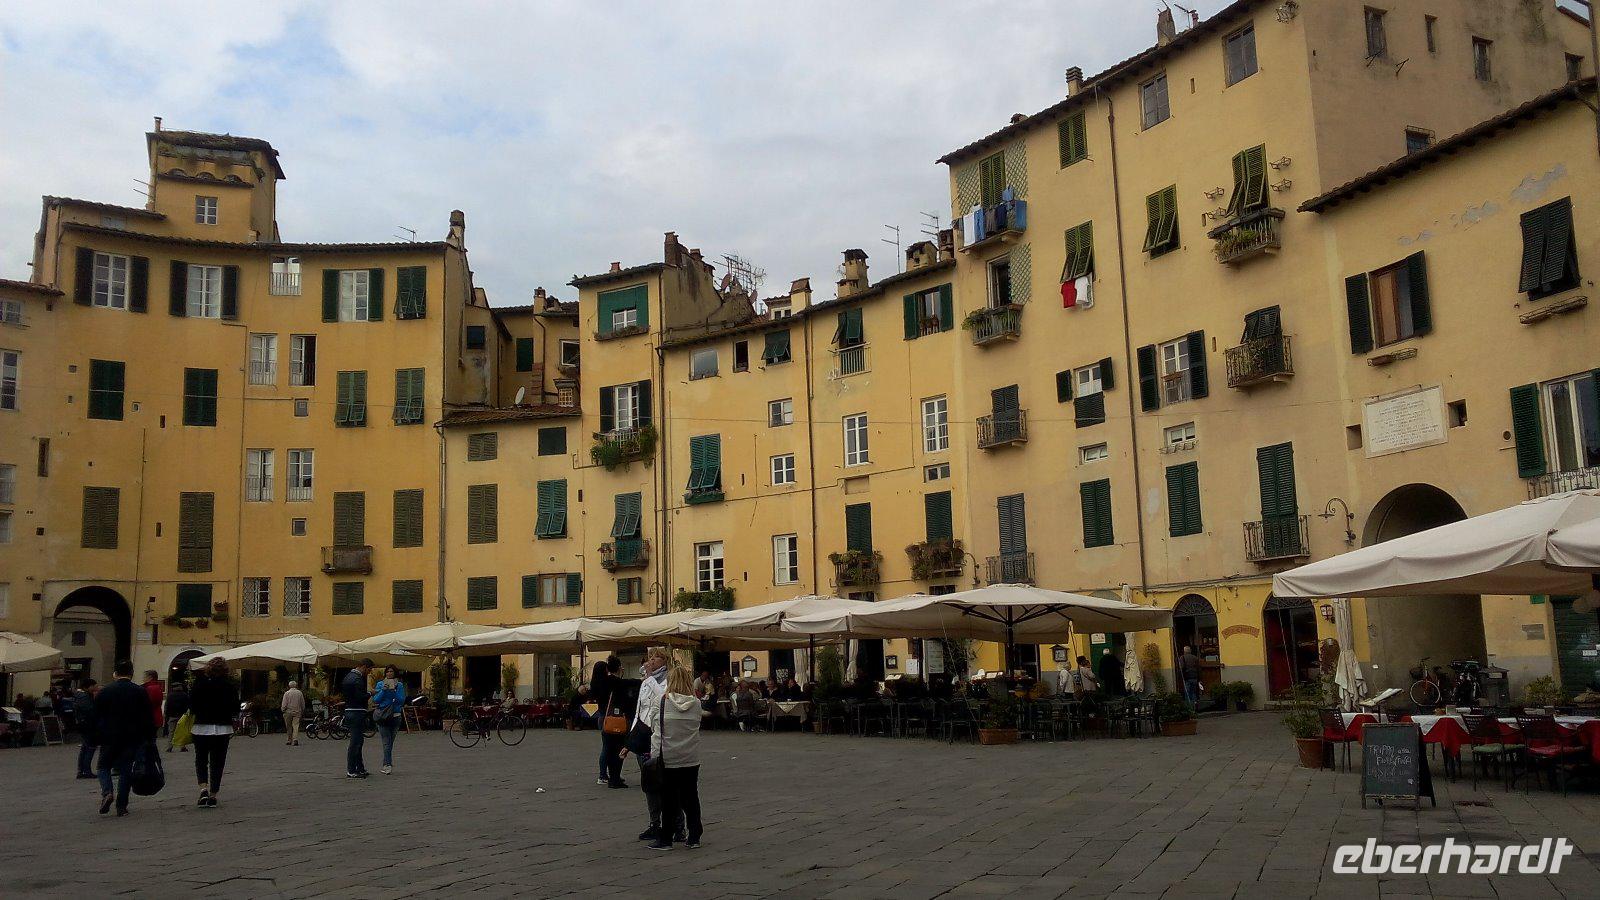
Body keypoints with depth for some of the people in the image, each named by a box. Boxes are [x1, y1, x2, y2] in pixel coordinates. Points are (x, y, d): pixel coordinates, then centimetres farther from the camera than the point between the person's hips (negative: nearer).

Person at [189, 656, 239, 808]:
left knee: (201, 760, 13)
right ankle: (213, 795, 8)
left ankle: (203, 788, -8)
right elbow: (236, 709, -2)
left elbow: (192, 706, -5)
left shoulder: (200, 684, -5)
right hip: (223, 728, 0)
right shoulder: (230, 686, -4)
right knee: (217, 762, 8)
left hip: (202, 726, 0)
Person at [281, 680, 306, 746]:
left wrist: (283, 710, 6)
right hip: (297, 712, 1)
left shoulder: (287, 693, -5)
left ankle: (289, 741, 16)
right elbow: (303, 704, 10)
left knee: (289, 727, 10)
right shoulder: (300, 693, 4)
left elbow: (284, 704, -7)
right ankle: (295, 739, -19)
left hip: (288, 712, -1)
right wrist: (302, 712, 19)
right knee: (296, 726, -3)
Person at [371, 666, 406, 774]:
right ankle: (388, 765, -12)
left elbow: (402, 700, -2)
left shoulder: (399, 685, 6)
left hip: (395, 715, 2)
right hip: (383, 716, -1)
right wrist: (383, 690, -14)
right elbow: (375, 700, -2)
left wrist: (394, 691, -14)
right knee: (387, 742, -9)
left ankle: (387, 764, 9)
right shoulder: (380, 684, 5)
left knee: (390, 742, 6)